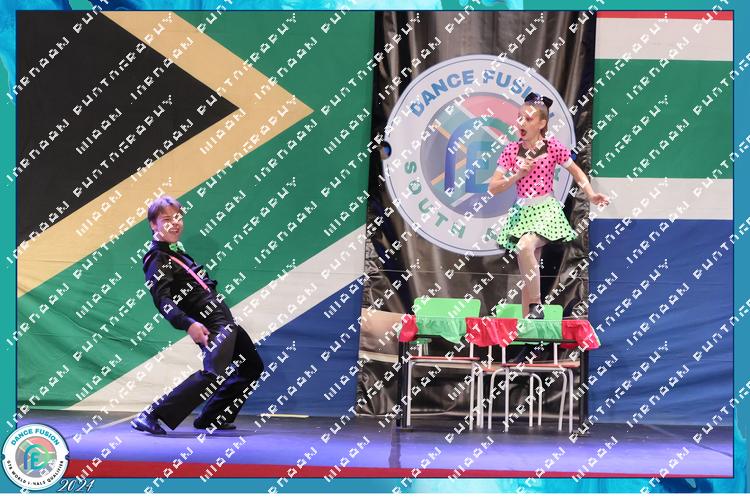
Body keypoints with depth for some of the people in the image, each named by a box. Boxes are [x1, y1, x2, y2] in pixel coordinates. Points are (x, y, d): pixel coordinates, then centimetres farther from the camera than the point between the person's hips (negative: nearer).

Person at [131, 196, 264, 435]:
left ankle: (211, 418, 22)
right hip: (211, 325, -10)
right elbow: (163, 301, -26)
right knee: (213, 374, -28)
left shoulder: (177, 251, 17)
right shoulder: (158, 260, -13)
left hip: (224, 319, 10)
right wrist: (188, 324, -39)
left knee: (252, 367, 22)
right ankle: (150, 416, -28)